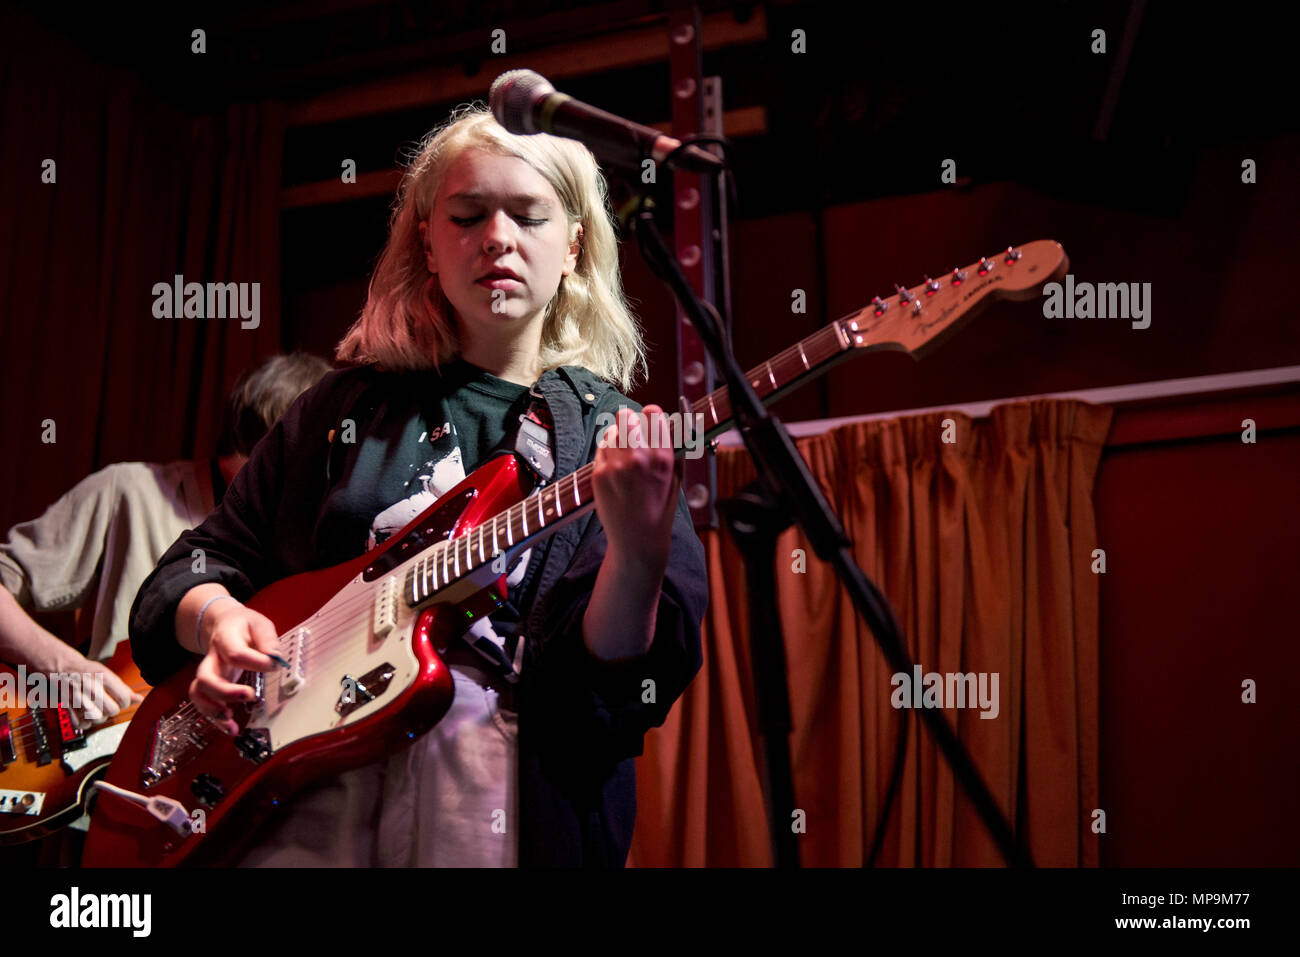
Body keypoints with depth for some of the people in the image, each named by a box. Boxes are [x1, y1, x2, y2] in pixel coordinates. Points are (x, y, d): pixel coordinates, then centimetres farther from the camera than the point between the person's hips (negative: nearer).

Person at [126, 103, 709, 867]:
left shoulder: (613, 439, 7)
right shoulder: (349, 405, 16)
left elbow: (615, 676, -4)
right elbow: (206, 559, 20)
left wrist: (637, 555, -24)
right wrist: (218, 615, -2)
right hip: (294, 801, 1)